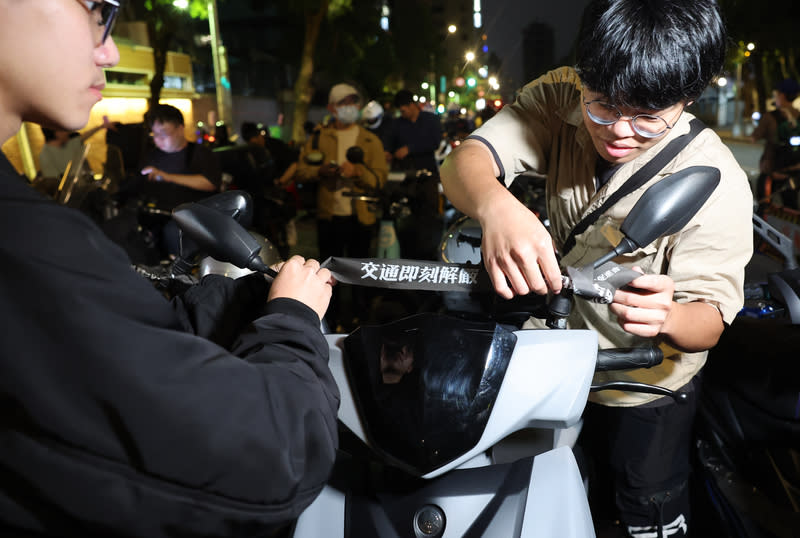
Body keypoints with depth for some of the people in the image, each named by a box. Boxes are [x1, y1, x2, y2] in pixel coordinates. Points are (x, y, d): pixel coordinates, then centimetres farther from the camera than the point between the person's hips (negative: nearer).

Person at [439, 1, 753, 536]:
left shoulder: (715, 184, -29)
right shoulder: (563, 98, -20)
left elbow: (709, 316, -26)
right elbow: (465, 162, -31)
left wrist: (666, 317, -51)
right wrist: (496, 205, -55)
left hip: (642, 386, -3)